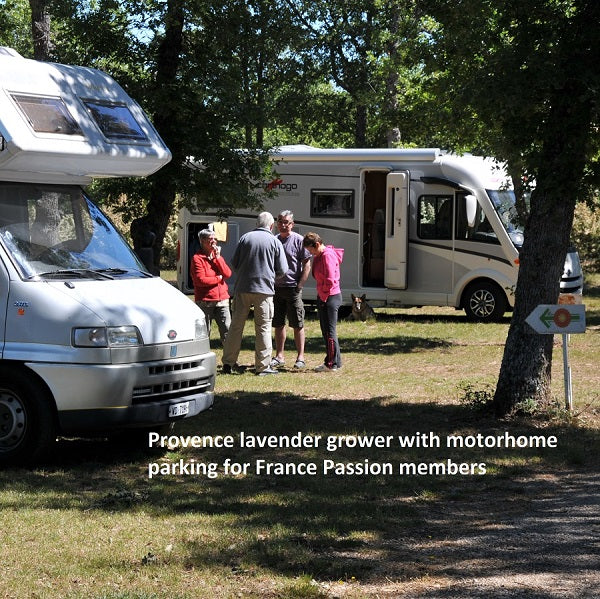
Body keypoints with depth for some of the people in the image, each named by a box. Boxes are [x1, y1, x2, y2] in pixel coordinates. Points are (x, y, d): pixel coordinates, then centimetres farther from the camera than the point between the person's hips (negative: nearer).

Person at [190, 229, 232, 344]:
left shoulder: (218, 256, 16)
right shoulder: (197, 258, -3)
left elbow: (228, 274, 1)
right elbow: (200, 280, -14)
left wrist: (218, 257, -5)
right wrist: (219, 278, -5)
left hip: (222, 300, 5)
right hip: (205, 301, -4)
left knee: (227, 330, -4)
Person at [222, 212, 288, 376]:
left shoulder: (245, 238, 5)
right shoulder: (275, 242, 0)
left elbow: (234, 263, 8)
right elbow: (282, 270, 1)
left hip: (242, 288, 2)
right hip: (264, 289, -2)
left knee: (236, 325, 9)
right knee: (263, 328, 3)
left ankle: (228, 362, 11)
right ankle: (263, 366, 2)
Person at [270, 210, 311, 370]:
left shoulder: (298, 240, -5)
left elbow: (307, 265, -6)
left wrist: (299, 286, -12)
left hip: (292, 287, -5)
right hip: (276, 288, 5)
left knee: (297, 324, -1)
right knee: (278, 324, 9)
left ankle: (300, 357, 4)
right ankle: (279, 356, 16)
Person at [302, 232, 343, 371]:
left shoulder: (328, 256, -17)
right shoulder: (319, 256, 15)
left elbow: (330, 280, -22)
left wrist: (324, 297, -11)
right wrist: (321, 297, 11)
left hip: (330, 297, -10)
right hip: (322, 297, 10)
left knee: (329, 331, -6)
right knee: (325, 330, 14)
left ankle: (332, 364, -1)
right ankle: (332, 361, 20)